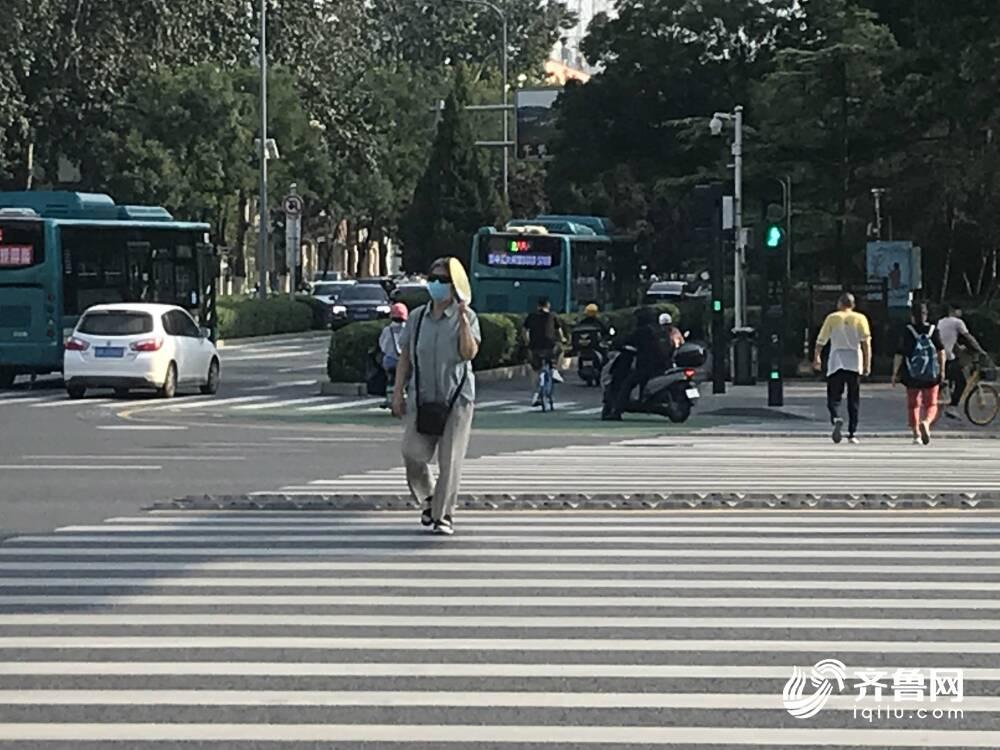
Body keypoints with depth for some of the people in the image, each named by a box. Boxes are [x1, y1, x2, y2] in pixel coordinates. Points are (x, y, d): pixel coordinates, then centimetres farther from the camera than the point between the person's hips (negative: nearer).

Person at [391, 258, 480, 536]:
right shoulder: (417, 317, 8)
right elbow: (405, 357, 11)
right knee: (413, 454, -5)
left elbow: (469, 353, -14)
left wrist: (462, 322, -24)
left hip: (456, 398, -2)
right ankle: (428, 498, 22)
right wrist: (398, 392, 6)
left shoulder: (467, 316, -1)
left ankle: (443, 515, 7)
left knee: (450, 459, -3)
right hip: (421, 397, 2)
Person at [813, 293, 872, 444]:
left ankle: (836, 419, -27)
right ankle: (852, 433, 7)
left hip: (836, 363, -1)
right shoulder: (860, 318, 4)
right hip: (855, 363, 1)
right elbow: (866, 343, -4)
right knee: (854, 400, 9)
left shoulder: (832, 318, 4)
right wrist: (867, 364, -2)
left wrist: (817, 358, 17)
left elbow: (821, 341, 5)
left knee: (833, 398, 2)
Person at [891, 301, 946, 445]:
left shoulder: (907, 331, -5)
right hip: (932, 375, 1)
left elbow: (899, 354, -7)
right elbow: (941, 351, 0)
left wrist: (895, 373, 0)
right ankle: (926, 422, -21)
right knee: (931, 405, 9)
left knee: (913, 405, 12)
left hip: (912, 375, -1)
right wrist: (942, 369, 10)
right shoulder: (934, 330, -1)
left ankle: (916, 435, 8)